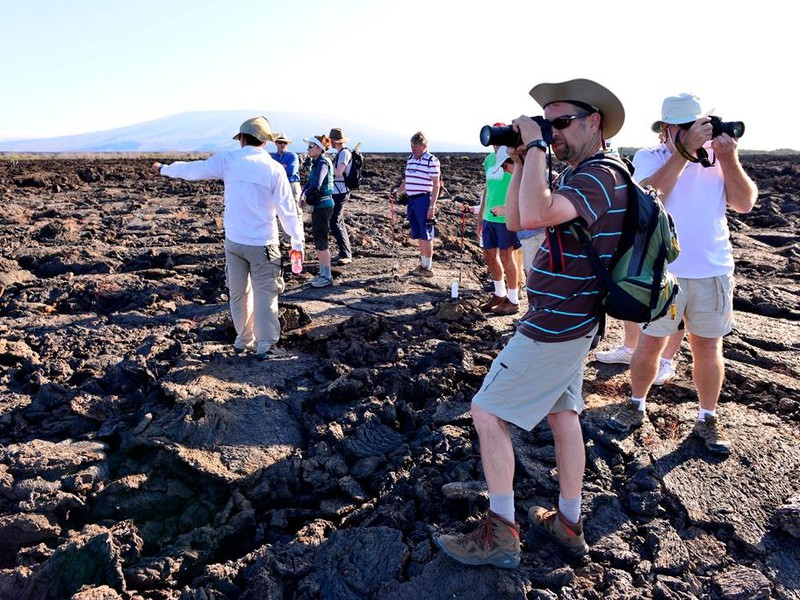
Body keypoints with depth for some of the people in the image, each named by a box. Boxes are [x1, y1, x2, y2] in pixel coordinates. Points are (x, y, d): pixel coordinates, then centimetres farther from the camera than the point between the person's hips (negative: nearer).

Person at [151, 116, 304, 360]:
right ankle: (264, 345, 4)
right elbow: (287, 210, -7)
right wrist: (298, 242, 1)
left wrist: (164, 169, 27)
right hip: (263, 244, -2)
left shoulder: (228, 159, -3)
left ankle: (243, 340, 26)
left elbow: (193, 169, 10)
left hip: (234, 240, 3)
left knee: (238, 293, 16)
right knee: (265, 295, 4)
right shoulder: (274, 169, -7)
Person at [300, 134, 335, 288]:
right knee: (317, 240, 15)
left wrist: (305, 197, -12)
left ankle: (327, 277, 3)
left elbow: (316, 184, -27)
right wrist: (302, 195, -4)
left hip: (323, 205, -10)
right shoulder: (316, 163, 13)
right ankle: (322, 273, 25)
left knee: (321, 241, -5)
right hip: (317, 205, 10)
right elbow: (310, 181, 14)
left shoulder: (323, 163, -16)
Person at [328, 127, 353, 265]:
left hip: (340, 193, -10)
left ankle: (346, 255, -11)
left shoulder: (345, 153, -14)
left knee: (335, 223, -12)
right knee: (339, 222, 14)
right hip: (336, 192, 10)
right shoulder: (340, 153, 15)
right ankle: (345, 253, 21)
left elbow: (338, 172, -21)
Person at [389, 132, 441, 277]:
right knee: (418, 236, 13)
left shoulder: (431, 161, -9)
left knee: (426, 236, -2)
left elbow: (436, 185, -11)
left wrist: (432, 207, -16)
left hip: (424, 201, -7)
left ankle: (428, 268, 6)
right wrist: (398, 191, 5)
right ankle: (423, 264, 24)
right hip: (412, 200, 8)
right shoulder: (410, 159, 14)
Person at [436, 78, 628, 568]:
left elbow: (534, 216, -38)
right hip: (568, 321, 10)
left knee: (488, 413, -2)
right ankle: (568, 524, 30)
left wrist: (536, 148, -26)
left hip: (554, 326, -10)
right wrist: (523, 162, 2)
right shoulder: (583, 177, 13)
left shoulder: (599, 179, -19)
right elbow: (515, 220, 11)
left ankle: (501, 535, 7)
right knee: (562, 414, 16)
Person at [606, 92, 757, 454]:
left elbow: (745, 204, -2)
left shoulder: (716, 155, 4)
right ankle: (636, 406, 27)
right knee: (650, 344, 7)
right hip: (662, 272, -2)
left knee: (708, 346, 11)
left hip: (714, 272, 2)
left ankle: (707, 419, 25)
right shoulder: (649, 157, -2)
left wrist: (729, 161, -15)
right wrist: (685, 150, -24)